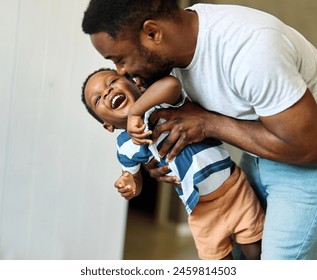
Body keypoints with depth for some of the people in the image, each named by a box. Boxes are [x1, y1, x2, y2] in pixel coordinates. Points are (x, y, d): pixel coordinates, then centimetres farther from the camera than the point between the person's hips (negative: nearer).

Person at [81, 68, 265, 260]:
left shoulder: (162, 101, -16)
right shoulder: (127, 145, -3)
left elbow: (171, 83, -40)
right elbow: (135, 179, 11)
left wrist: (135, 111, -31)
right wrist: (130, 185, -13)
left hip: (233, 186, -3)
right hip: (201, 209, 3)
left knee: (255, 251, 10)